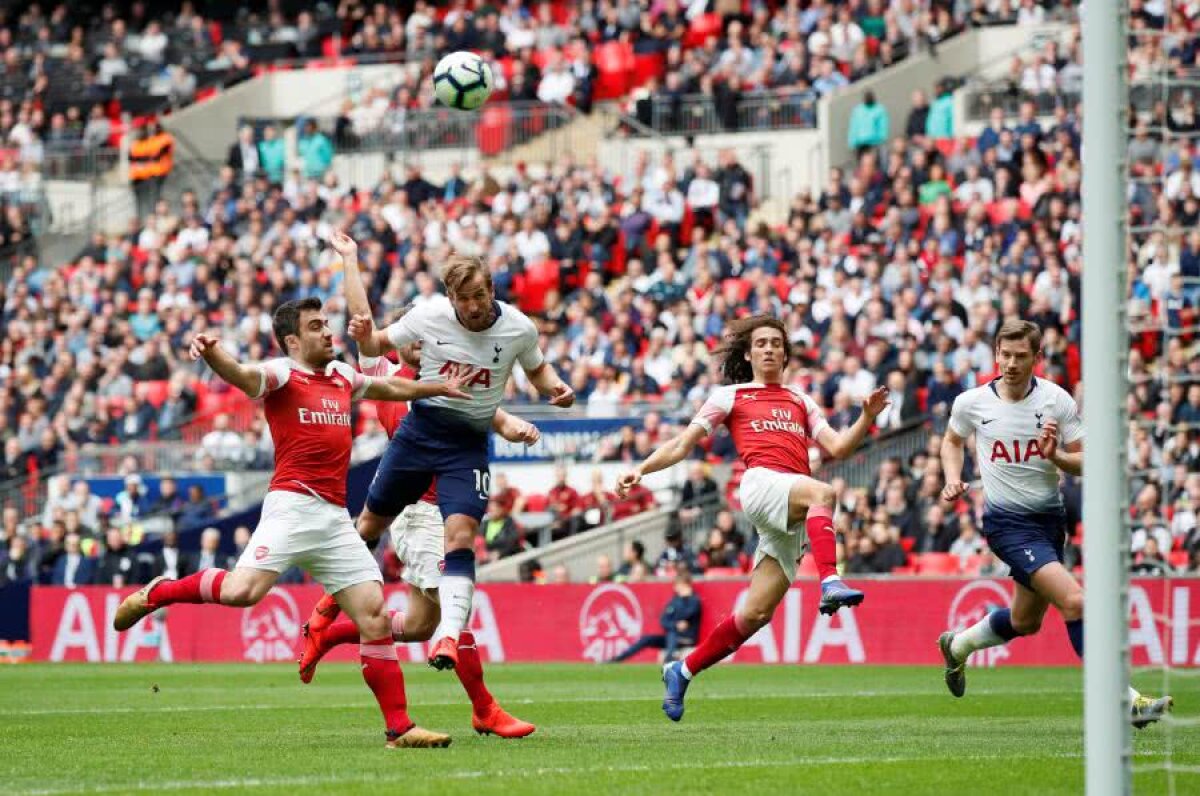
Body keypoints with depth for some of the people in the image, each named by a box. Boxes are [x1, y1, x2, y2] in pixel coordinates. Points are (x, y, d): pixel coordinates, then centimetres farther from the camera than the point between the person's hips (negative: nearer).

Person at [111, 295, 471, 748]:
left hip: (337, 519, 7)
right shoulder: (282, 375, -1)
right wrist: (209, 352, -42)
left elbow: (389, 388, 40)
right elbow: (241, 375, -22)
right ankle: (156, 593, 2)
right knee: (243, 590, -25)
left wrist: (439, 387, 48)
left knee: (375, 617, 1)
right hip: (293, 505, -7)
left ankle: (399, 728, 4)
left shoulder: (342, 376, 21)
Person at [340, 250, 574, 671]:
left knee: (460, 536, -19)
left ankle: (448, 636, -24)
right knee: (372, 522, 12)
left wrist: (556, 387, -10)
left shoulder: (518, 328, -10)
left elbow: (536, 368, 11)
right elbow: (383, 343, 4)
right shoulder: (428, 315, -12)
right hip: (419, 429, 1)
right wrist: (364, 335, -19)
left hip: (469, 443, -1)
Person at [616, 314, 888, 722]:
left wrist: (867, 418, 2)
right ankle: (830, 583, -56)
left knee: (757, 613, -6)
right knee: (824, 492, -37)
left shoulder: (801, 402, 29)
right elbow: (683, 444, 16)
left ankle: (683, 671, 8)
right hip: (761, 482, -4)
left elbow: (838, 447, 18)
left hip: (794, 519, 4)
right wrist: (642, 469, 2)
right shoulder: (731, 396, 20)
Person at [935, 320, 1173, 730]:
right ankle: (1124, 700, -21)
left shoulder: (1057, 400, -5)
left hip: (1050, 518, 4)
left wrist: (1055, 455, -22)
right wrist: (953, 480, 0)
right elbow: (952, 440, 16)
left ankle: (957, 646, 48)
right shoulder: (972, 403, -6)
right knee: (1075, 601, -21)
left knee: (1025, 622, 19)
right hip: (1008, 522, -4)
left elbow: (1086, 463, -2)